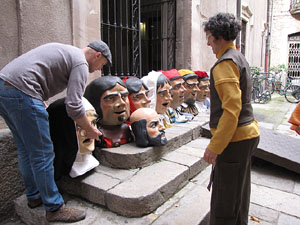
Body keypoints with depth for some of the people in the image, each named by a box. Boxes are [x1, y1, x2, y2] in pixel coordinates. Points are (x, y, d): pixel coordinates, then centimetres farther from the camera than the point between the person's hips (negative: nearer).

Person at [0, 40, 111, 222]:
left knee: (26, 151, 18)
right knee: (42, 154, -2)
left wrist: (41, 105, 22)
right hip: (21, 92, -10)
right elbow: (73, 106, -15)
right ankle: (54, 208, 10)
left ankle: (34, 196, 32)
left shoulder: (64, 50, 23)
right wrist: (90, 130, -1)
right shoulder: (81, 63, -5)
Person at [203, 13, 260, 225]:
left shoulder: (225, 63, -17)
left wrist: (215, 146, -23)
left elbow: (231, 109, -25)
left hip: (234, 139, -10)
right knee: (239, 190, 23)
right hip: (247, 135, 10)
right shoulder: (239, 58, 15)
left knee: (225, 198, 3)